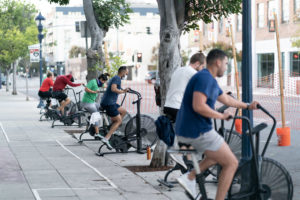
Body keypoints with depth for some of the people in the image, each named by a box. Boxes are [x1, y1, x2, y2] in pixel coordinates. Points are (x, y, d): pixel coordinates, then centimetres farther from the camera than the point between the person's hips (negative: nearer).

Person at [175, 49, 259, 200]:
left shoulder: (210, 80, 17)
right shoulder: (205, 78, -17)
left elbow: (226, 99, 30)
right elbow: (198, 106, -29)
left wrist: (247, 106, 32)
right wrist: (221, 116, -17)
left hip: (186, 131, 10)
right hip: (198, 132, -10)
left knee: (222, 153, 28)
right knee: (231, 163, -1)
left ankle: (190, 177, 14)